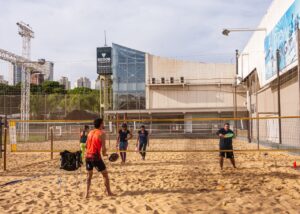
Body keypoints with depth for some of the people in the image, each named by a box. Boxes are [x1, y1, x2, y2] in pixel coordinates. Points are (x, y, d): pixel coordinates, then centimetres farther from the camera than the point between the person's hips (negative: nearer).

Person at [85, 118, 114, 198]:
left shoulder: (90, 132, 13)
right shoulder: (102, 133, -7)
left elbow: (86, 144, 15)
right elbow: (103, 147, -13)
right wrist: (104, 153, 5)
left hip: (88, 156, 6)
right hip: (96, 156, -6)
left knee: (89, 175, 20)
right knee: (105, 174, 9)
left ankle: (87, 193, 16)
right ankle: (109, 192, 14)